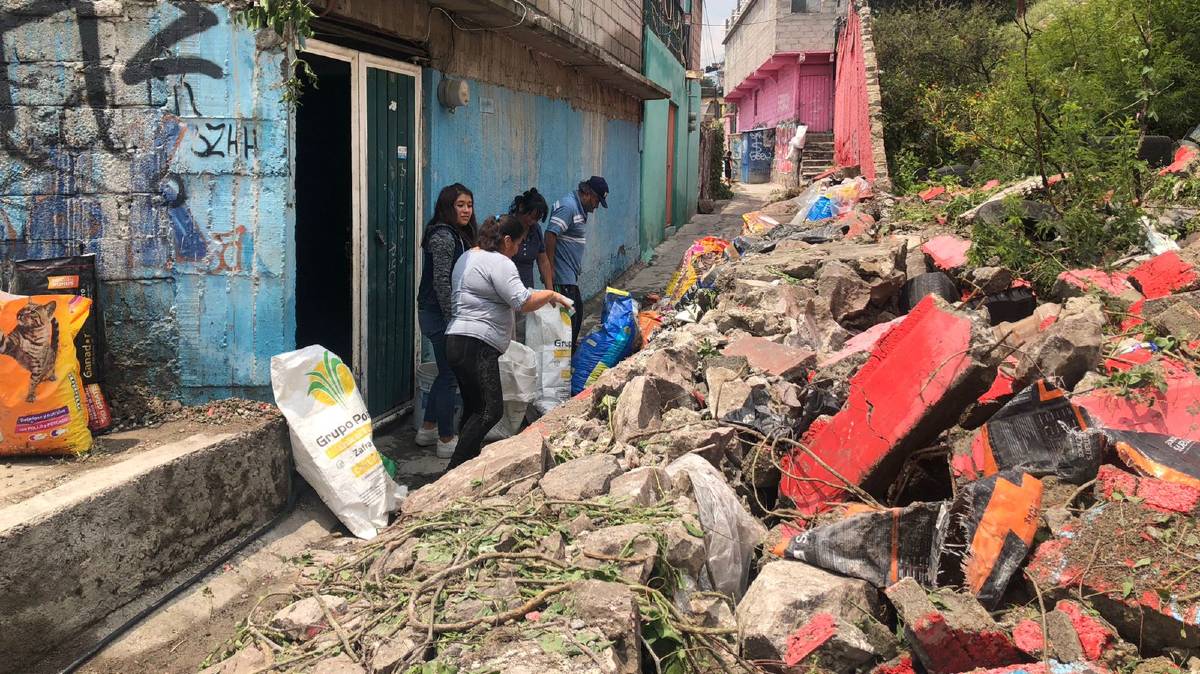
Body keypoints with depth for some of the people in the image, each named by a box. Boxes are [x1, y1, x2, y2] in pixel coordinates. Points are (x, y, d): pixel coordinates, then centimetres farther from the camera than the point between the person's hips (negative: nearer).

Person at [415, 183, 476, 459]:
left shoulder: (458, 235, 14)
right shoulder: (443, 236, -16)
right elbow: (441, 282, -21)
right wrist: (453, 320, -21)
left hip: (443, 314, 10)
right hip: (439, 315, -10)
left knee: (446, 372, 18)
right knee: (449, 375, -2)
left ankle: (428, 430, 29)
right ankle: (446, 440, 7)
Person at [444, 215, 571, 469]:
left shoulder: (468, 256, 21)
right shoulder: (499, 263, -10)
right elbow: (524, 302, -18)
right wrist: (550, 295, -1)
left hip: (457, 341, 11)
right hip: (477, 345, -11)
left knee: (473, 408, 11)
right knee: (491, 410, -12)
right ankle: (455, 470, -15)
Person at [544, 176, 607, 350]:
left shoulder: (580, 209, 16)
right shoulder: (568, 206, -17)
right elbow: (550, 235, -25)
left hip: (571, 275, 10)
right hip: (563, 276, -10)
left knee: (577, 312, 19)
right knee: (569, 316, -7)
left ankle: (572, 346, 31)